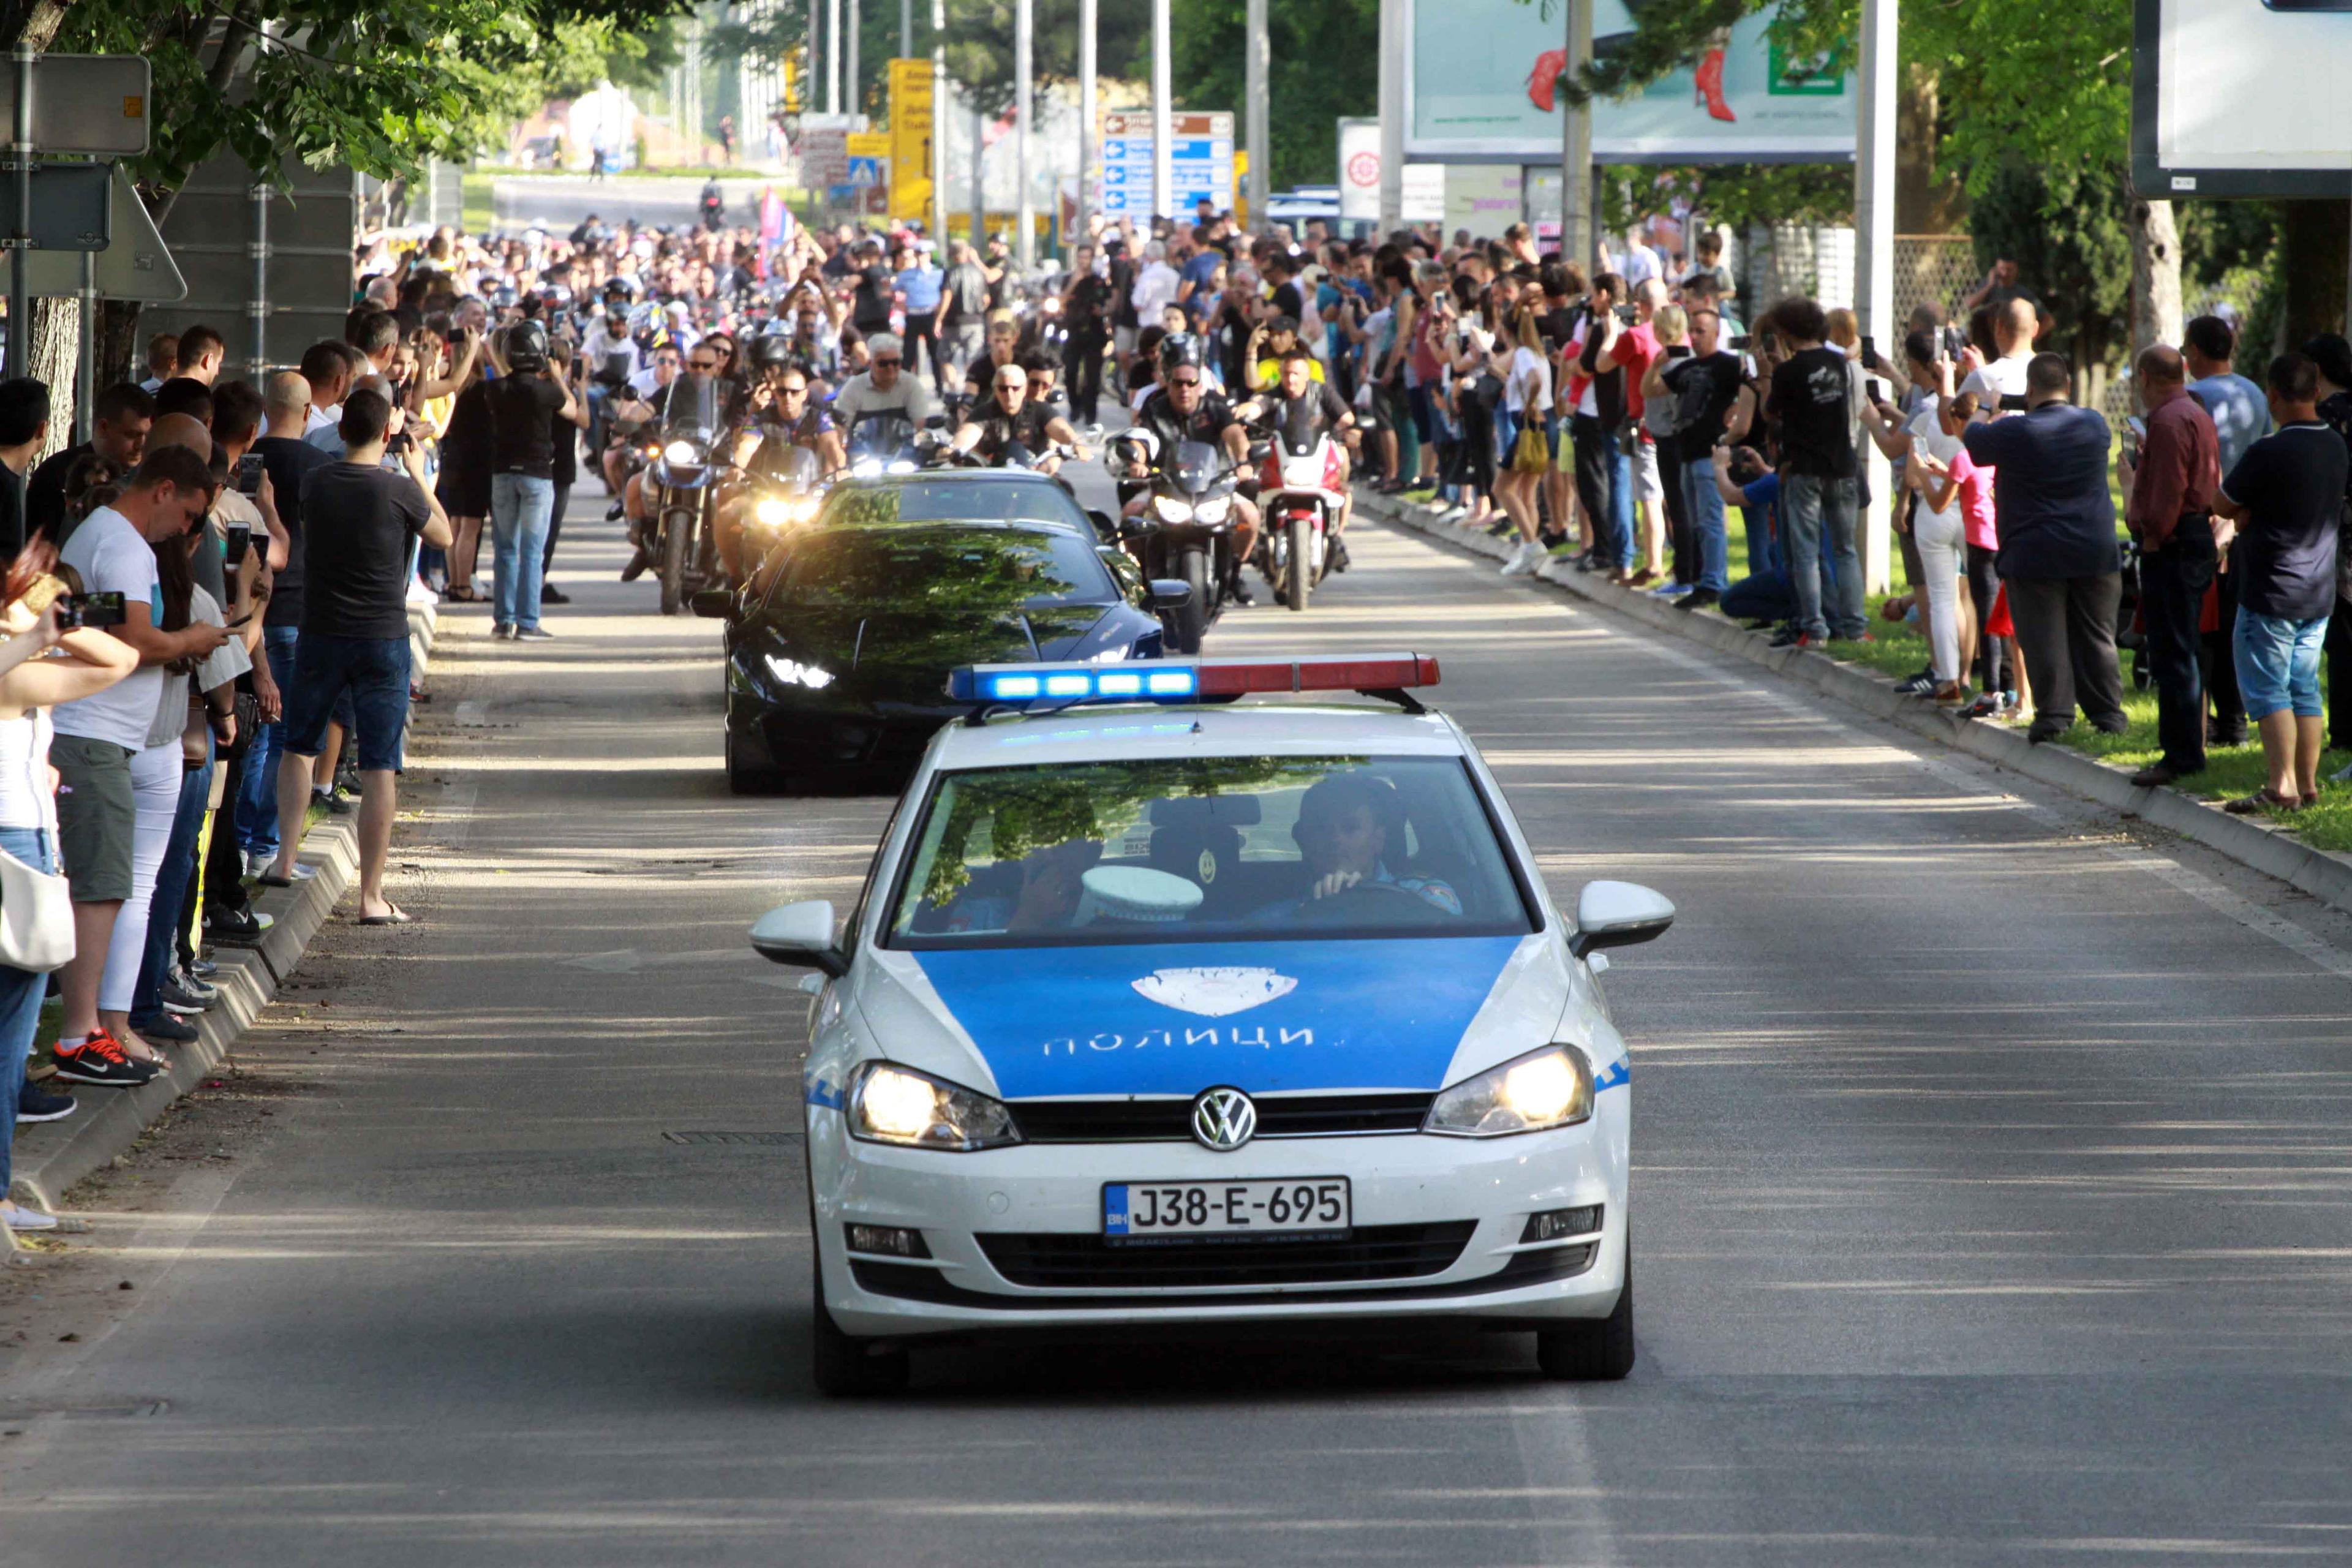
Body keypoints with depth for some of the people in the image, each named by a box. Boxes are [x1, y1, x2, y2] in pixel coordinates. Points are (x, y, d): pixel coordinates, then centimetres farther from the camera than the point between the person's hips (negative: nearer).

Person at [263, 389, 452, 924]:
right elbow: (443, 535, 5)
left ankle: (285, 859, 22)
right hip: (383, 638, -3)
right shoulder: (399, 490, -12)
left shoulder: (318, 485, -3)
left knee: (299, 747, 23)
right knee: (380, 768, -1)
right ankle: (372, 895, -2)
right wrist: (418, 475, 17)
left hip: (320, 637, 3)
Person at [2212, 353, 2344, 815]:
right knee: (2304, 687, 13)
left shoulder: (2268, 453, -18)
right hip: (2319, 592, 7)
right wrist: (2254, 514, 2)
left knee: (2266, 689, -4)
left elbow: (2222, 505, -8)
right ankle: (2308, 784, 14)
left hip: (2272, 593, -7)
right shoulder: (2336, 449, 5)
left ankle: (2282, 785, -12)